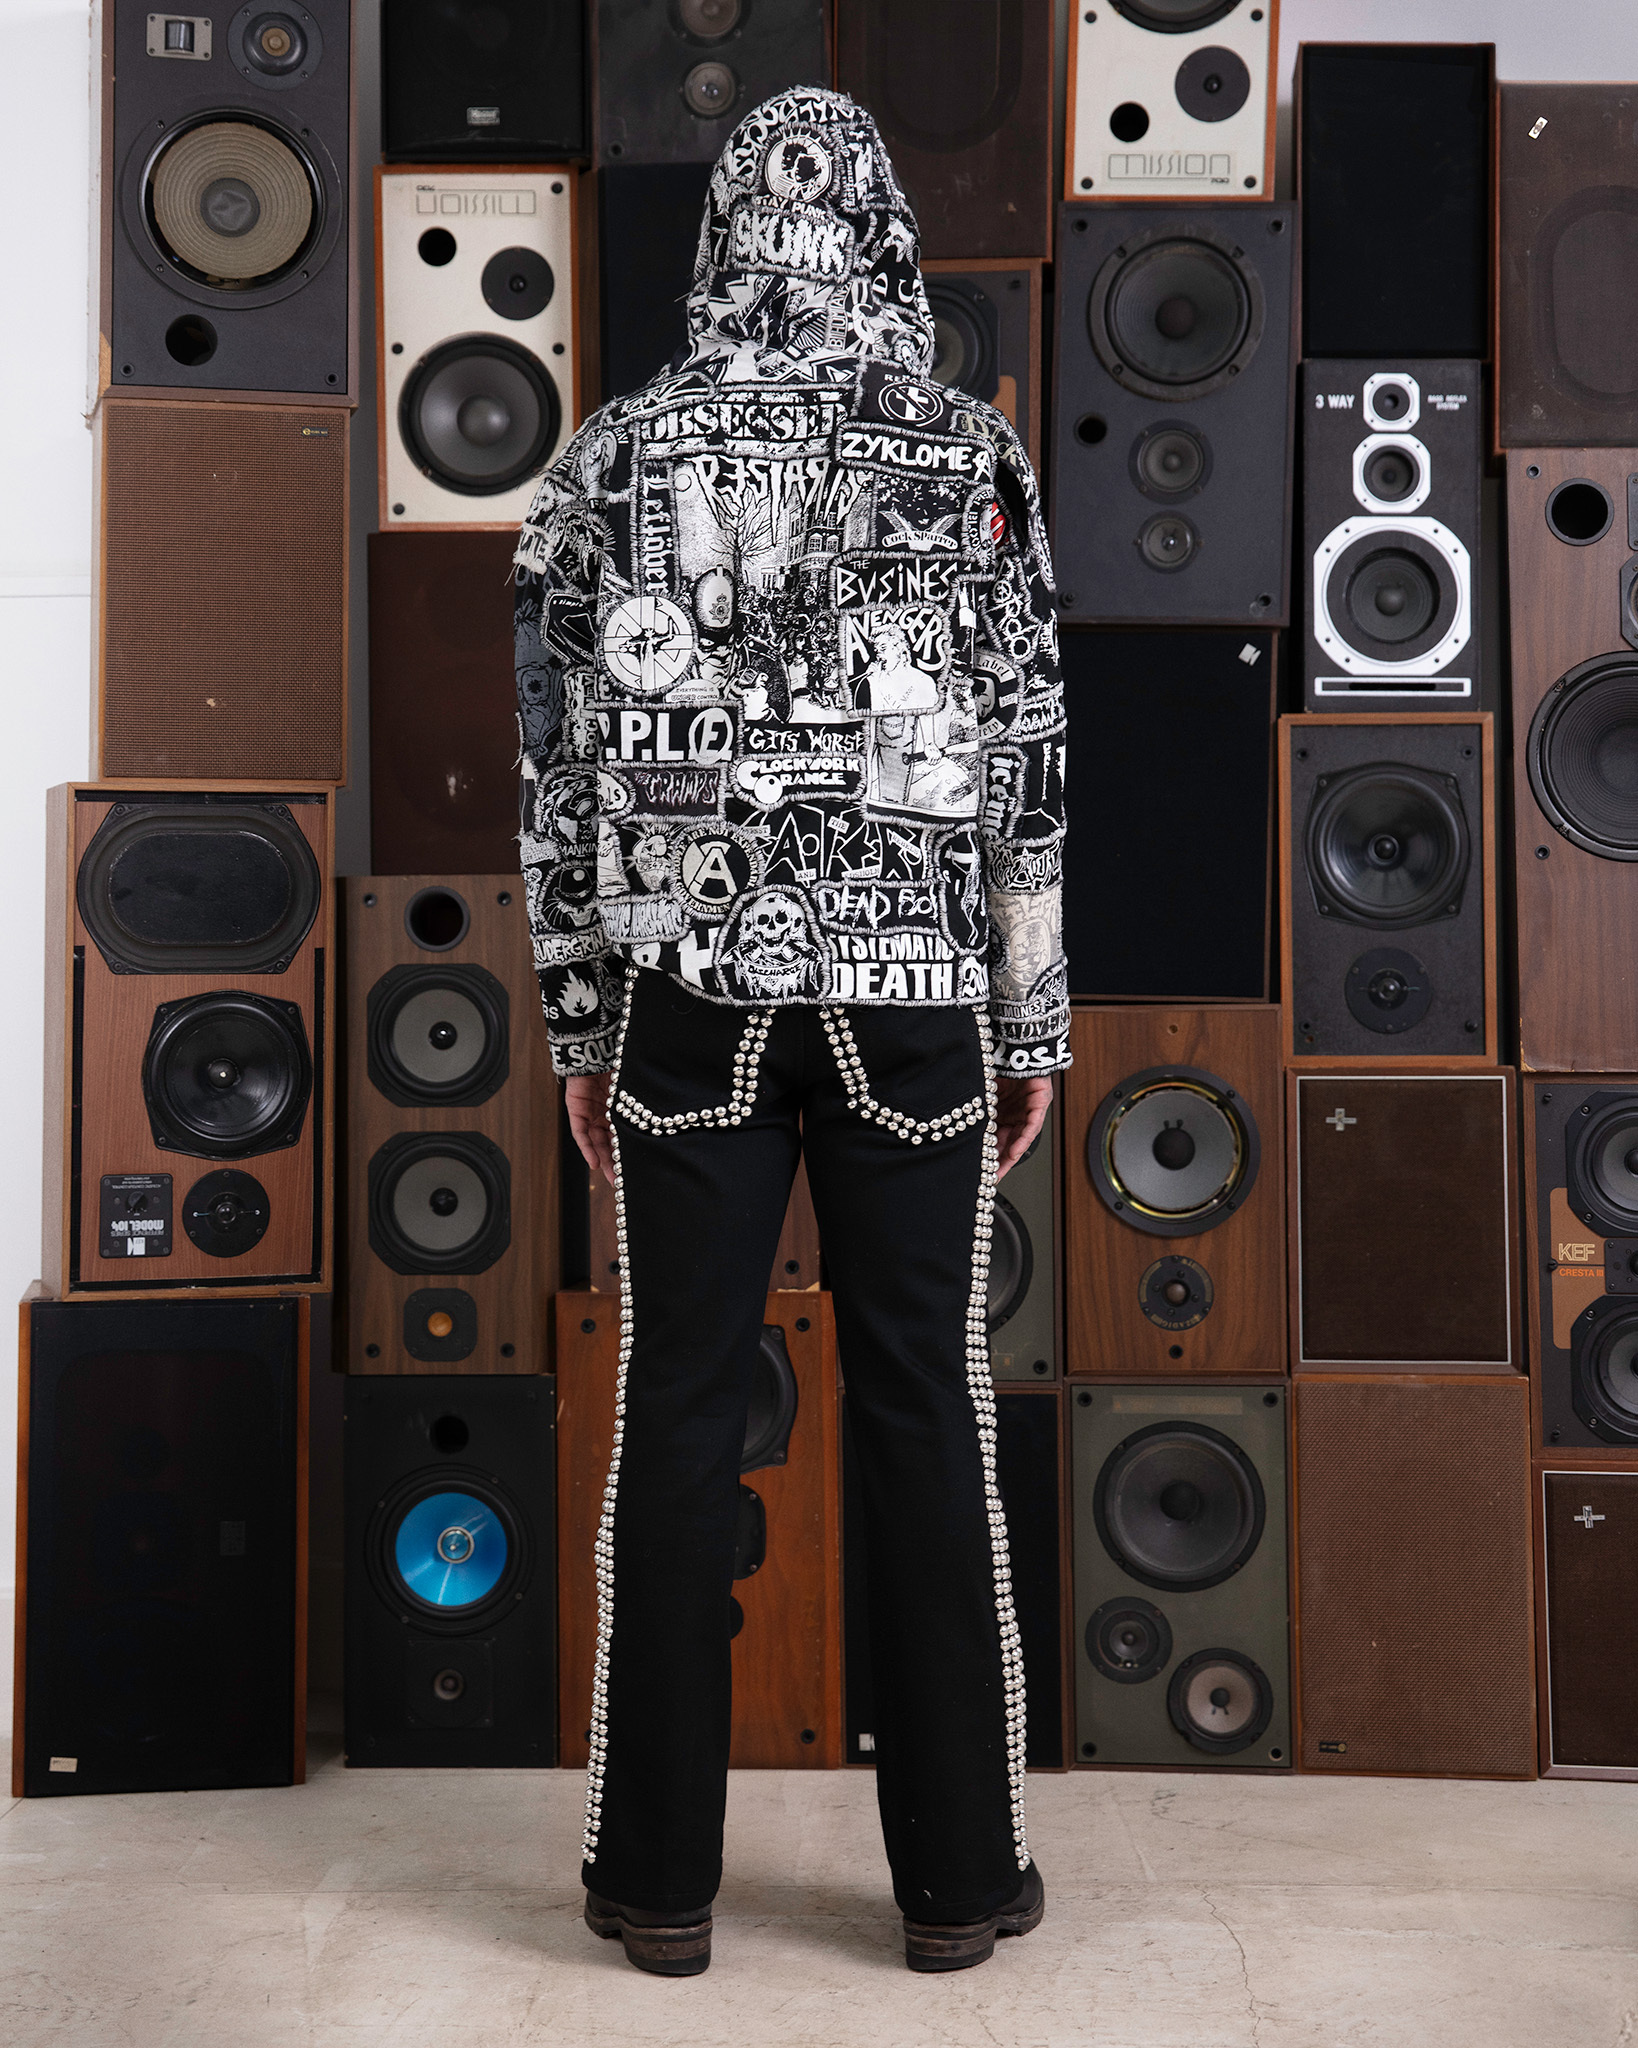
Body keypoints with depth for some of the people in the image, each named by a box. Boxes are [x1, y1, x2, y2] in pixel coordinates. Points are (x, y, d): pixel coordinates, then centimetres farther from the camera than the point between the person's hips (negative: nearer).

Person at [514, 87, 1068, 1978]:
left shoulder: (621, 456, 4)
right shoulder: (965, 454, 2)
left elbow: (561, 760, 3)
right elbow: (1024, 761, 1)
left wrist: (579, 1021, 10)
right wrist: (1034, 1022, 8)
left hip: (690, 988, 0)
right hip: (915, 991, 0)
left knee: (677, 1412, 6)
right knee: (923, 1411, 6)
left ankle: (659, 1875, 14)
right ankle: (957, 1873, 15)